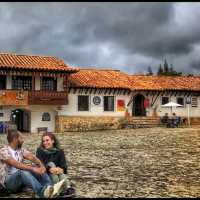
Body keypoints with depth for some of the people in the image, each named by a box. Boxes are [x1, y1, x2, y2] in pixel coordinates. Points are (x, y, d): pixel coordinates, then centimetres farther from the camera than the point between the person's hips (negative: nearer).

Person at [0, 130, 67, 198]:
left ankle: (50, 188, -43)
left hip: (21, 178, 6)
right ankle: (42, 192, -57)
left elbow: (32, 157, -7)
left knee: (38, 168, -17)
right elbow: (16, 164, -27)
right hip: (8, 181, -6)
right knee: (23, 171, -36)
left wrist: (42, 166, -26)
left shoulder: (21, 150, 11)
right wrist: (32, 169, -36)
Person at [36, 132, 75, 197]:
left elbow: (63, 164, -9)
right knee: (51, 164, -28)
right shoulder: (40, 151, 2)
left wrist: (61, 169, -34)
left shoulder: (59, 151, 5)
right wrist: (49, 168, -36)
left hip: (58, 174, 2)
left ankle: (68, 188, -52)